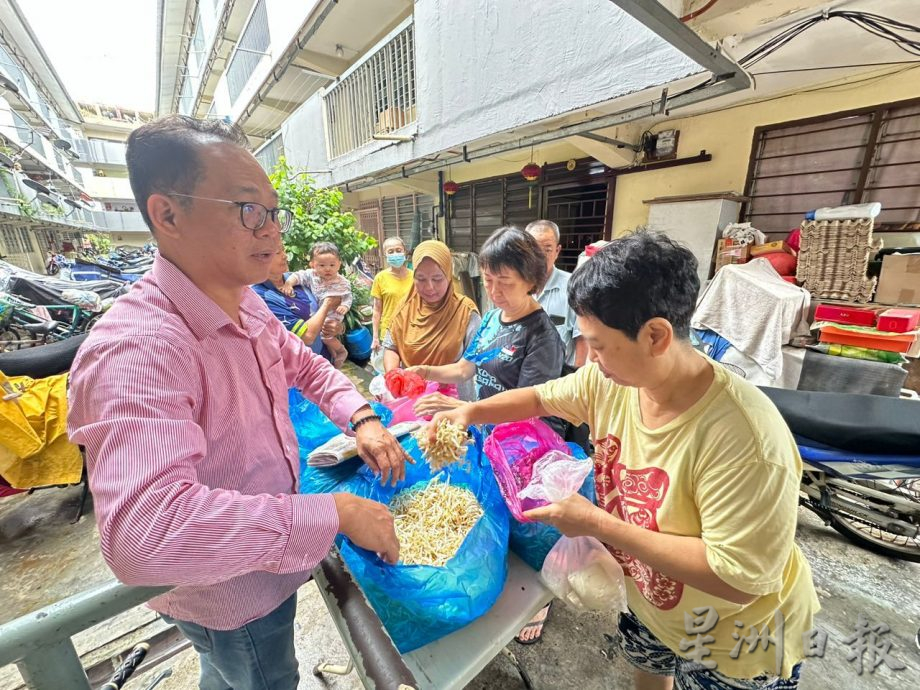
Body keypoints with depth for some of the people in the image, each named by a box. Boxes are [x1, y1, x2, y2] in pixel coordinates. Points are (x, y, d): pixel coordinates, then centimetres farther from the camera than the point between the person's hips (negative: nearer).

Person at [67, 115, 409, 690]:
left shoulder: (246, 303, -6)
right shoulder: (136, 346, -35)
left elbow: (305, 364, 5)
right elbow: (144, 530, -45)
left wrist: (362, 419, -11)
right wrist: (335, 514, -37)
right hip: (231, 600, -7)